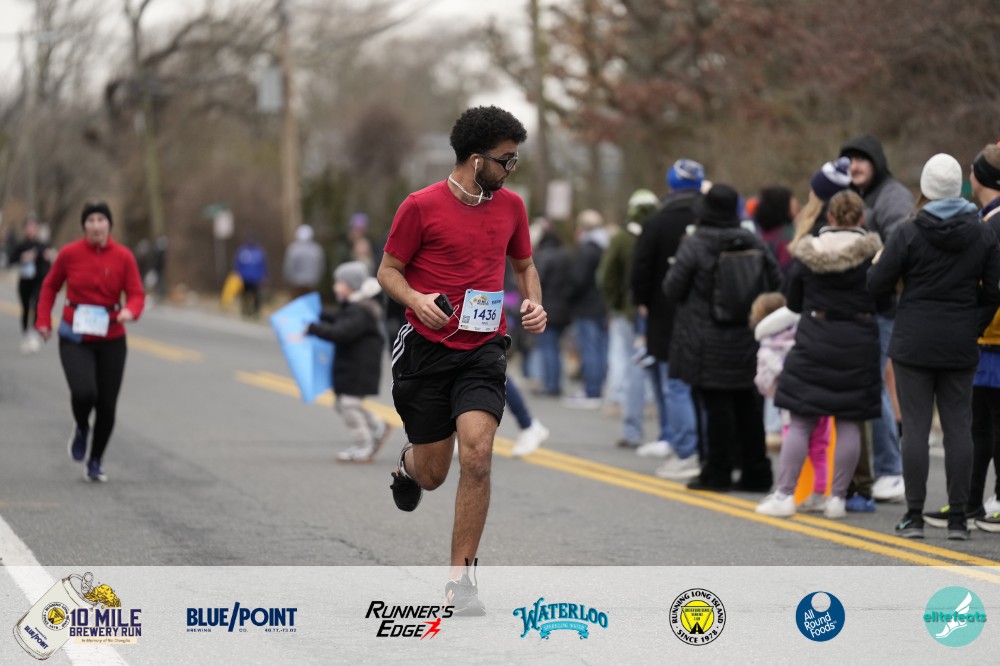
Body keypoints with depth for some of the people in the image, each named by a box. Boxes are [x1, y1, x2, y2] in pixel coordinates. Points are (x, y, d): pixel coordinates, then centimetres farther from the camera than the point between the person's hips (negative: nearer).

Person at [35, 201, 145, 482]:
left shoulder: (123, 256, -4)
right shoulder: (70, 254, -5)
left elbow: (137, 294, -5)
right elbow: (50, 286, 10)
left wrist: (129, 311, -27)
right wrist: (43, 320, 2)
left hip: (111, 340, 2)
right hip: (75, 339, -2)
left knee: (107, 406, 4)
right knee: (84, 393, -24)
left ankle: (96, 461, 27)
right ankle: (81, 428, 12)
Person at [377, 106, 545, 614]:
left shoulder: (511, 205, 7)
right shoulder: (421, 206, -7)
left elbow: (524, 266, 22)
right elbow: (388, 270, 0)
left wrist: (533, 305, 2)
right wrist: (417, 300, -19)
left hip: (483, 349, 2)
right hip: (427, 348, -2)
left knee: (477, 454, -19)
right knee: (432, 475, 6)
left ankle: (460, 578, -9)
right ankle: (409, 462, 47)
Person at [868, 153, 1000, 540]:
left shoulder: (908, 233, -9)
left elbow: (877, 285, -7)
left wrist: (877, 264, 14)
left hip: (914, 343, -2)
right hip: (960, 345, 2)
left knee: (915, 427, 1)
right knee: (958, 427, 5)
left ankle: (914, 516, 1)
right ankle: (958, 518, 4)